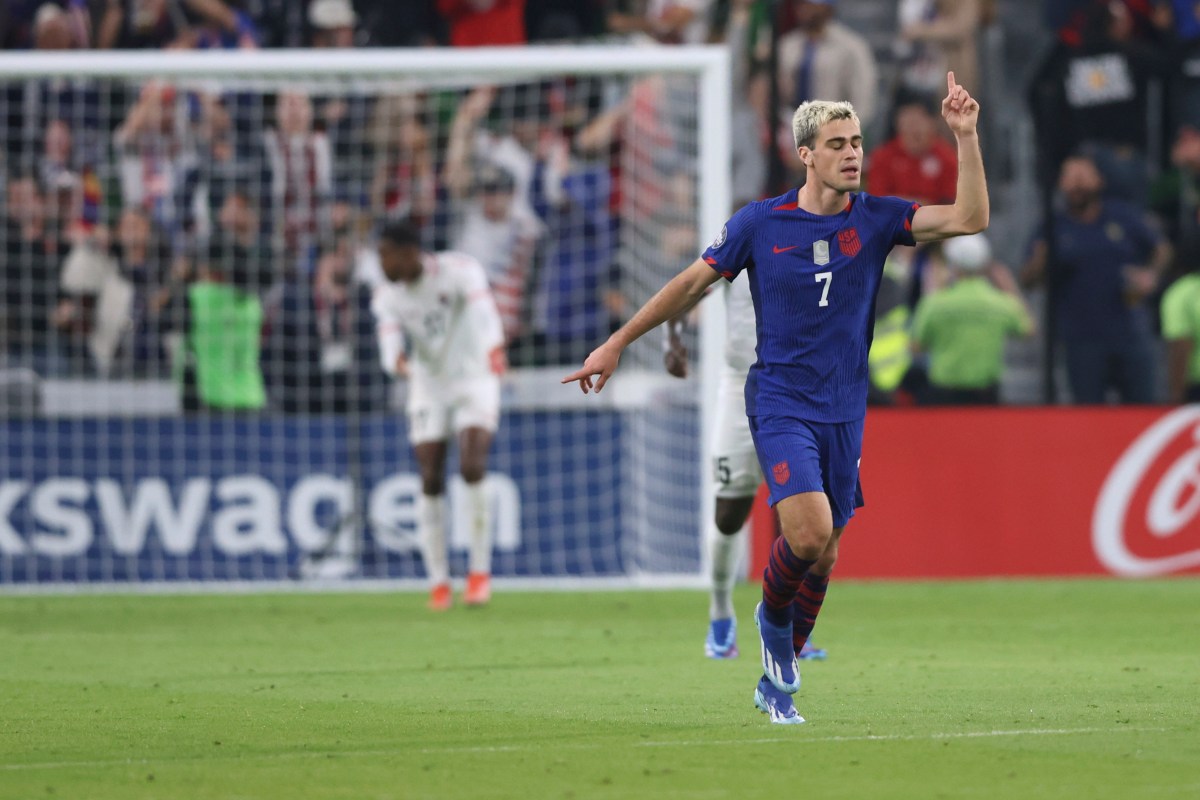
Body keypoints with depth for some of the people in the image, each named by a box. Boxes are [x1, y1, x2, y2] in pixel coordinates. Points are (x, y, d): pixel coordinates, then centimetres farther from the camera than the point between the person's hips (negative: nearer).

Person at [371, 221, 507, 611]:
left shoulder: (459, 270, -16)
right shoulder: (387, 296, -3)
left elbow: (482, 309, -34)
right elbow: (391, 340, -16)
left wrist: (493, 346, -56)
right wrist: (398, 361, -42)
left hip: (474, 378, -4)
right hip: (429, 387, 4)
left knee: (472, 466, -21)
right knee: (431, 482, -4)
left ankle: (480, 569, -8)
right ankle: (438, 583, 4)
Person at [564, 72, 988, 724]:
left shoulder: (876, 219, 0)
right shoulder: (760, 223, -4)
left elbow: (969, 219, -10)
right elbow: (692, 283, 6)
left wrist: (965, 138, -20)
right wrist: (616, 344, 8)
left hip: (845, 409, 3)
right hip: (780, 400, -3)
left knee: (823, 552, 7)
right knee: (808, 531, -22)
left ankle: (777, 680, 26)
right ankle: (772, 615, 10)